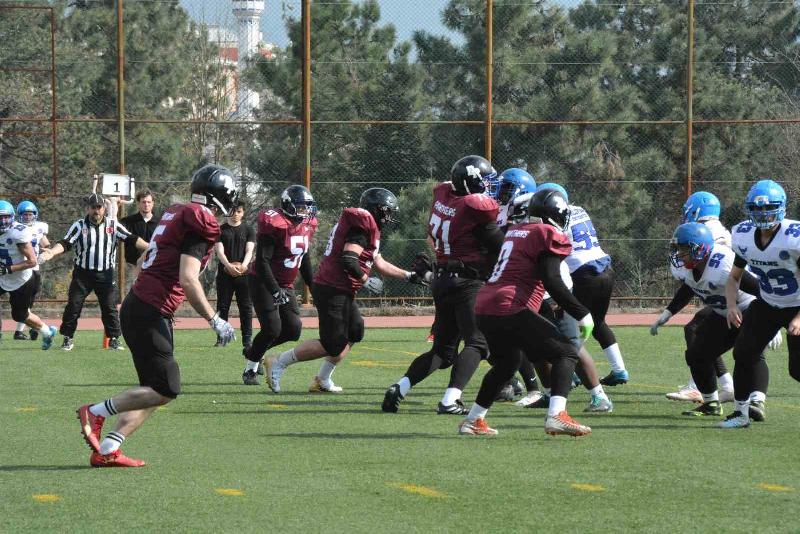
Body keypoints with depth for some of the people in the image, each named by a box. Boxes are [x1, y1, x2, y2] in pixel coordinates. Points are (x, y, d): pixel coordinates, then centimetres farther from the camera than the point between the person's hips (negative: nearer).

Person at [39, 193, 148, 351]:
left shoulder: (113, 225, 1)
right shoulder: (79, 226, -2)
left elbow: (131, 240, -5)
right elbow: (66, 243, -12)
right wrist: (51, 252, -30)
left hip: (106, 274, 0)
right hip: (82, 273, 0)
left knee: (110, 307, 0)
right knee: (73, 306, -1)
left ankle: (114, 339, 11)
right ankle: (68, 339, 11)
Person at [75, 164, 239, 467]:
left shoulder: (176, 213, 15)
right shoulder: (202, 224, -13)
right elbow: (187, 280, -21)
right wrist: (214, 321, -17)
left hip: (138, 303, 10)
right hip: (149, 314, -10)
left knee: (156, 390, 11)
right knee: (166, 390, -7)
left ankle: (107, 450, 5)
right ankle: (96, 413, -4)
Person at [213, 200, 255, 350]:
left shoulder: (248, 230, 8)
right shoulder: (221, 230, 6)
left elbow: (249, 250, -2)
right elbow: (219, 251, -5)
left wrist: (243, 265, -23)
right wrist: (229, 266, -24)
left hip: (243, 274, 0)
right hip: (224, 273, 0)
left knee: (246, 307, -2)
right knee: (222, 306, 3)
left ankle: (247, 339, 0)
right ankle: (221, 338, 8)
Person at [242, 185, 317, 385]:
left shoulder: (307, 225, 3)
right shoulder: (275, 224, -22)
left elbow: (304, 259, 17)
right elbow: (262, 261, -25)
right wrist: (275, 291, -31)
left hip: (285, 285, 8)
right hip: (263, 282, -8)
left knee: (293, 329, 0)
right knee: (272, 329, -13)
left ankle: (254, 352, 21)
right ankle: (250, 369, 7)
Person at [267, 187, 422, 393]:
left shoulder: (362, 223, 19)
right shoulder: (364, 225, -14)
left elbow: (379, 263, 25)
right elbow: (349, 260, -25)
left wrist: (410, 276, 26)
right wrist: (366, 281, -10)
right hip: (333, 291, -11)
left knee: (354, 331, 20)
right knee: (332, 345, -6)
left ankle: (323, 381, 22)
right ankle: (279, 363, -1)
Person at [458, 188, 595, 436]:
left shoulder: (514, 231, 22)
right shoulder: (550, 235, -2)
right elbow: (552, 281, -12)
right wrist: (582, 314, -10)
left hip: (483, 308, 8)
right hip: (510, 311, -8)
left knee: (506, 364, 30)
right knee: (566, 353, -1)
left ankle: (473, 420, 32)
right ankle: (556, 415, -19)